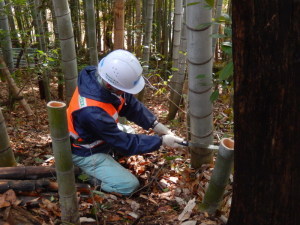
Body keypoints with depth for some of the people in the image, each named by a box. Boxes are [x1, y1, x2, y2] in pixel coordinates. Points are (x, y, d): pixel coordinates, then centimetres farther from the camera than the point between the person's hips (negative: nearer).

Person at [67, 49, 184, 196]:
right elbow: (124, 144, -27)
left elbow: (130, 104, -4)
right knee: (129, 185, -10)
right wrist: (161, 141, -22)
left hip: (99, 139, 8)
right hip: (86, 153, -8)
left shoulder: (106, 78, -19)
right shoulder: (92, 112, -40)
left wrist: (154, 124, -14)